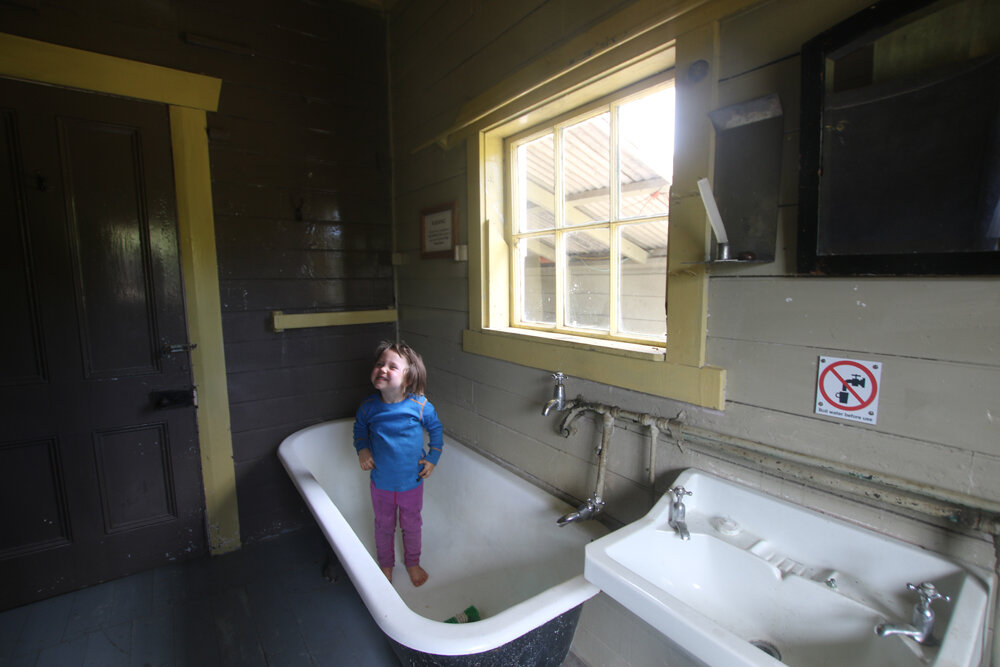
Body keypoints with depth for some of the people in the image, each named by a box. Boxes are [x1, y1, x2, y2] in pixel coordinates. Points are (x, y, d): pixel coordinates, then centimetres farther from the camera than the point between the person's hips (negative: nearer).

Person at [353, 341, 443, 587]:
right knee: (384, 527, 22)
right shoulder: (368, 406, -14)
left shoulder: (420, 406, -20)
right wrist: (362, 450, -8)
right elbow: (360, 428, 8)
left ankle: (412, 562, 48)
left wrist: (432, 458, -4)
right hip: (381, 483, 1)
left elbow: (435, 428, -1)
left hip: (412, 482, -1)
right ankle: (386, 565, 48)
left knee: (411, 525, 21)